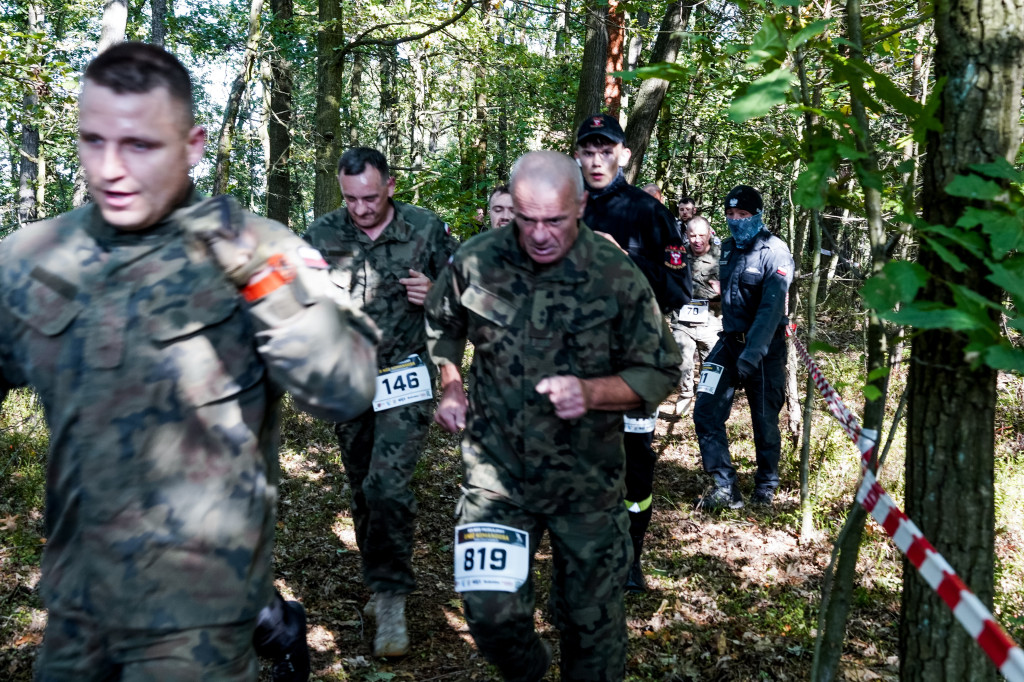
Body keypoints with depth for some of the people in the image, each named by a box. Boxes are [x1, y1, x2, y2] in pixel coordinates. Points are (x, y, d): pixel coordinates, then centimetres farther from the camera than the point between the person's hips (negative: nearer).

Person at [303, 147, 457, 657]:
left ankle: (391, 600, -2)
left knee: (388, 486, -15)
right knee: (362, 490, 14)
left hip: (405, 377, -3)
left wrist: (436, 294, -15)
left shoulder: (426, 229, -5)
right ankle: (380, 583, 33)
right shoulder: (321, 235, 0)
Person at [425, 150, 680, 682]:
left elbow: (660, 373, -5)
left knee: (592, 618, 10)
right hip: (496, 473, 1)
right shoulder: (476, 261, -6)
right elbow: (442, 326, 16)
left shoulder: (616, 276, -12)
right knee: (490, 613, 2)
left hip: (587, 480, -1)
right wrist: (451, 388, 3)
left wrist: (590, 392, -21)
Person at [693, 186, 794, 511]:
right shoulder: (728, 248, 8)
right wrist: (729, 338, 16)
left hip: (764, 347, -6)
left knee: (765, 421, 5)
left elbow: (772, 307, -22)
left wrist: (752, 353, -31)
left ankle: (766, 489, 24)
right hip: (729, 341, 6)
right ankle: (725, 488, -1)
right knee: (706, 411, -7)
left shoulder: (774, 251, -13)